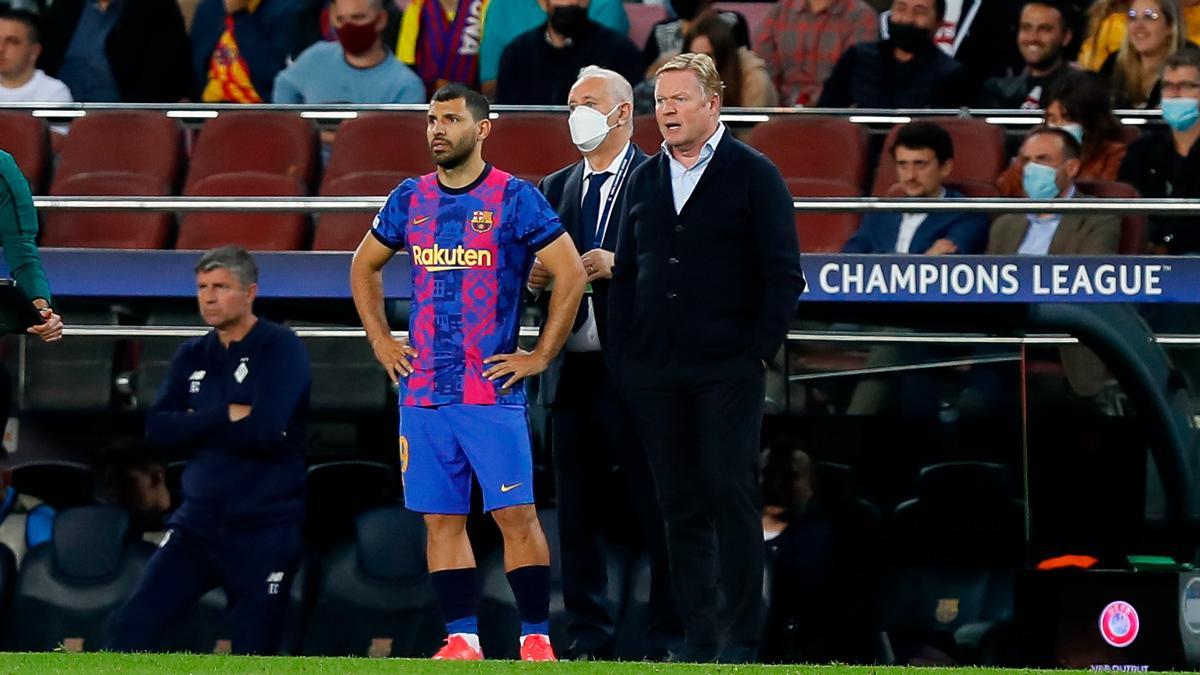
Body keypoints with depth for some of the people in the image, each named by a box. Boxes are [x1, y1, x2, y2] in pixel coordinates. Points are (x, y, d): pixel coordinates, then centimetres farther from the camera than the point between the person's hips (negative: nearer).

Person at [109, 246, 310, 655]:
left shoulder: (281, 349, -8)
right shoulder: (192, 356, 10)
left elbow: (264, 430, -22)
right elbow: (158, 430, -1)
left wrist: (196, 425, -8)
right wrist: (226, 416, -13)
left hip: (265, 533, -5)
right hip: (198, 524, 5)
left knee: (253, 654, -1)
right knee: (133, 627, -6)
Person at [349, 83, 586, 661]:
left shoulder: (514, 198, -4)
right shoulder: (410, 199, 10)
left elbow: (571, 274, -4)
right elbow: (363, 267, 25)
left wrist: (541, 355, -6)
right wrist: (380, 340, 15)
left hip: (492, 390, -5)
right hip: (422, 389, 5)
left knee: (516, 514, -8)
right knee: (441, 519, 4)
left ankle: (536, 636, -3)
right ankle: (461, 636, 9)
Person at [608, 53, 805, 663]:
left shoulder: (754, 176, 1)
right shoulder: (643, 181, 15)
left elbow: (783, 275, -2)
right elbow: (625, 274, 17)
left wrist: (759, 352, -9)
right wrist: (620, 355, 8)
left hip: (727, 371, -4)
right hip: (654, 373, 4)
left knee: (732, 496, -6)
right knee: (680, 505, 4)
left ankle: (744, 636, -2)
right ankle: (697, 636, 7)